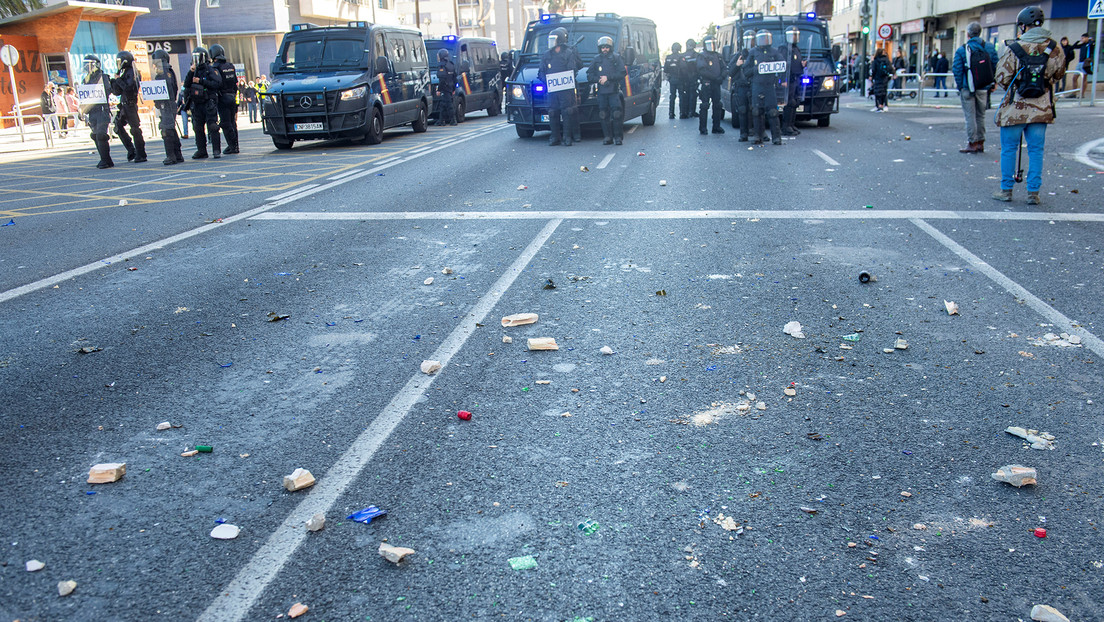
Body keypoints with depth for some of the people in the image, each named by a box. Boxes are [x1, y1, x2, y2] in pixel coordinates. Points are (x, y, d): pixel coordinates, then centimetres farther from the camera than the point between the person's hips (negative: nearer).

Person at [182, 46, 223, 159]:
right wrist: (191, 72, -8)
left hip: (209, 102, -6)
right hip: (197, 104, 6)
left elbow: (218, 83, -14)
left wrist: (201, 81, -16)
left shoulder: (210, 70, -1)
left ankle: (217, 150, -6)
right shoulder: (194, 71, 14)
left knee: (212, 126, -9)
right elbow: (186, 85, 5)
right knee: (198, 128, 7)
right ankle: (201, 151, 13)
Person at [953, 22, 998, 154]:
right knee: (981, 115, 14)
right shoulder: (990, 48, 1)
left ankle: (972, 144, 1)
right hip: (984, 88, 4)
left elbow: (957, 71, -10)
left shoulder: (961, 50, -9)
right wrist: (992, 83, 11)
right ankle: (980, 143, 18)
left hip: (968, 88, -4)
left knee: (970, 116, 2)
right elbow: (996, 67, 2)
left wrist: (960, 86, 1)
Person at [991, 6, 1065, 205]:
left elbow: (1002, 78, -7)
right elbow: (1058, 73, 14)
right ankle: (1033, 192, 9)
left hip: (1014, 108, -3)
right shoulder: (1055, 49, -1)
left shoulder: (1014, 48, -12)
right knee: (1036, 150, 9)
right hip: (1042, 108, 3)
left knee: (1008, 149, 9)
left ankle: (1006, 189, 13)